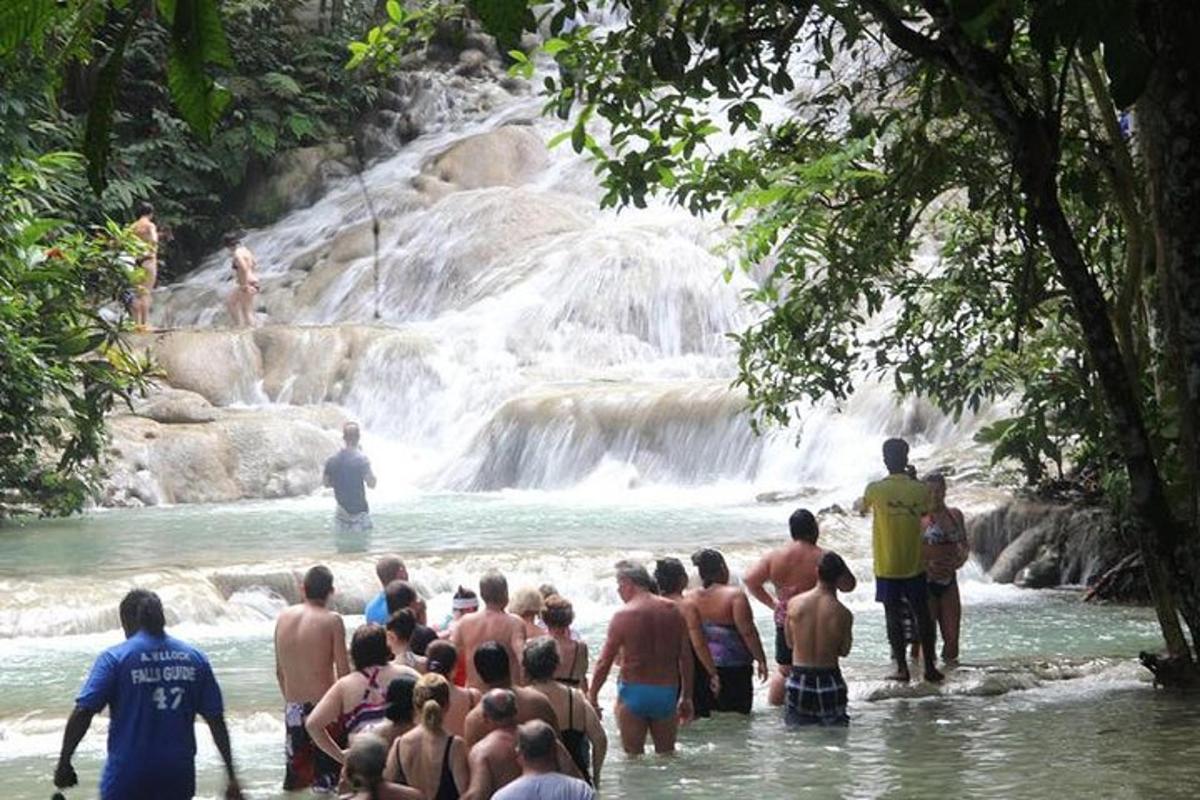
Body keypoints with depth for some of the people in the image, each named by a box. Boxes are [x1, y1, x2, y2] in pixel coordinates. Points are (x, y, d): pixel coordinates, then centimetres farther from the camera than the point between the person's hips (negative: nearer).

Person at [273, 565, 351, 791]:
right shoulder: (332, 621, -10)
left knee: (294, 780, 13)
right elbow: (343, 671, -10)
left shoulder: (284, 617, 4)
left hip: (293, 707, 5)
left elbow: (280, 671, 11)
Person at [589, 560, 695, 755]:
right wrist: (686, 697, 11)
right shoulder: (673, 611, 1)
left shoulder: (624, 616, -10)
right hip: (667, 693, 3)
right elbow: (686, 658, 3)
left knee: (633, 756, 5)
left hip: (634, 691, -3)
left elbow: (604, 662, -8)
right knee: (667, 754, 16)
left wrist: (592, 696, 2)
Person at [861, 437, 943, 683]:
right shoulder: (920, 489, -5)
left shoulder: (875, 490, -11)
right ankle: (929, 667, 12)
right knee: (922, 615, 11)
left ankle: (902, 668, 5)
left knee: (894, 616, 5)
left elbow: (863, 507, 9)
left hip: (887, 567, -2)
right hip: (914, 565, 2)